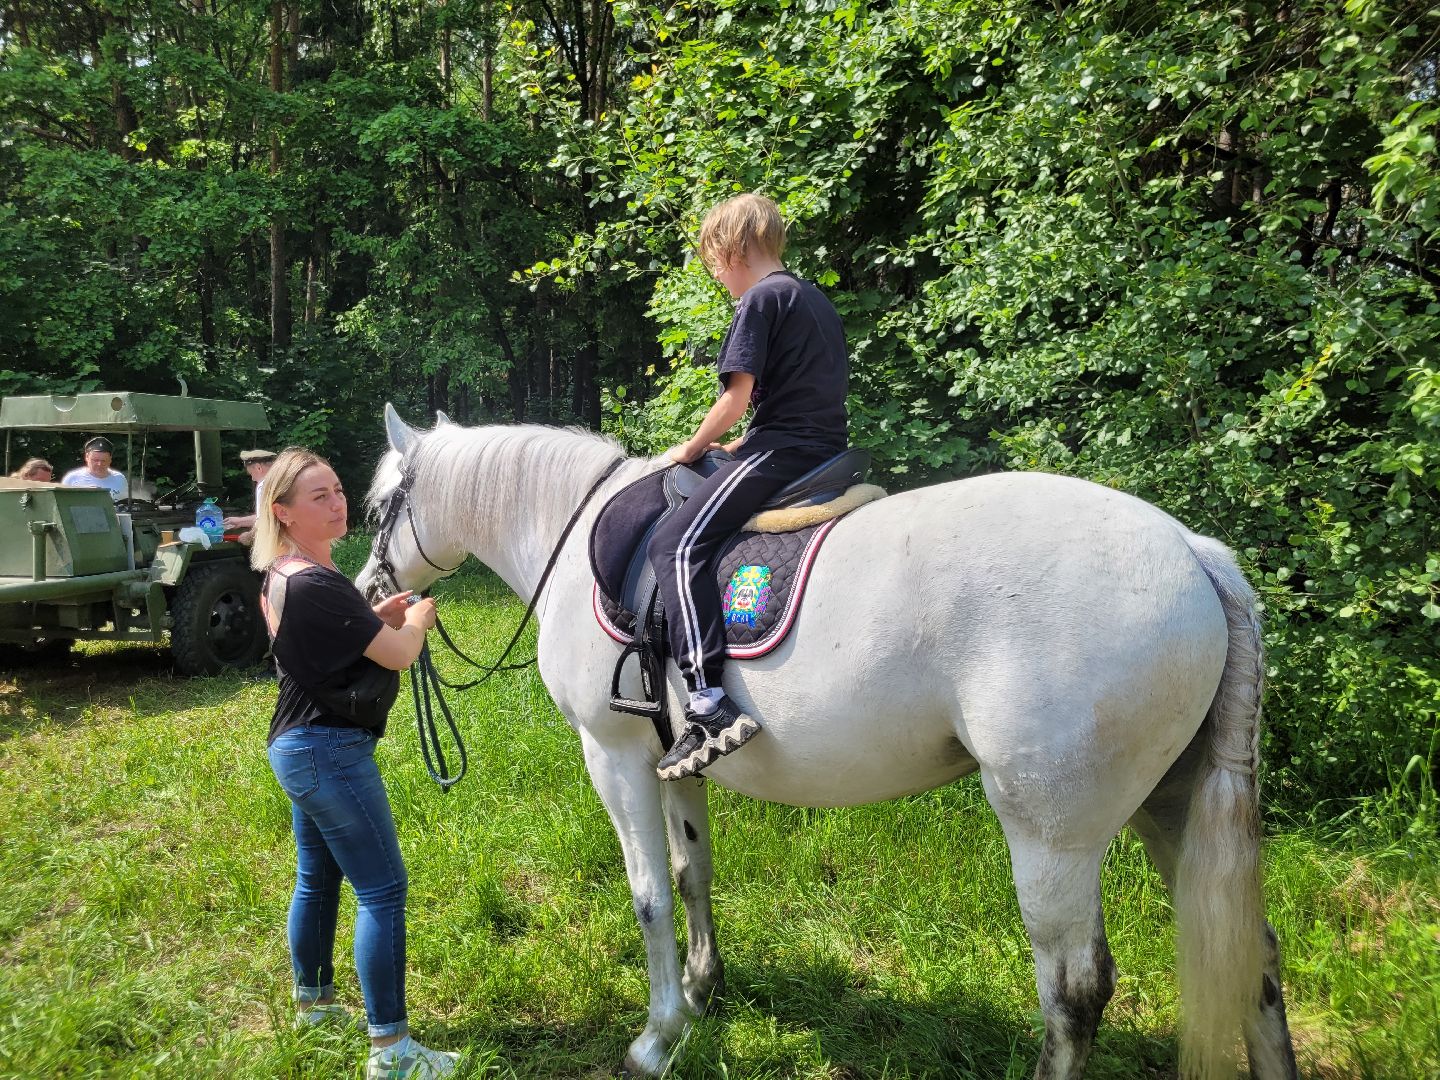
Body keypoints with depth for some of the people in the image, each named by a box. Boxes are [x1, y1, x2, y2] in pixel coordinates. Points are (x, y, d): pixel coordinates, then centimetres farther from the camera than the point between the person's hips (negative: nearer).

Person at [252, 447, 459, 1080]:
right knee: (382, 891, -5)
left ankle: (312, 1001, 39)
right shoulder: (317, 586, -24)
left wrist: (379, 616, 7)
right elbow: (399, 654, -19)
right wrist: (416, 619, 1)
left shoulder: (280, 576, 7)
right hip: (331, 750, -10)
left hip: (296, 746, 10)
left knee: (317, 878, 22)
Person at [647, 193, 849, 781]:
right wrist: (739, 444, 22)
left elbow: (736, 398, -13)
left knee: (677, 544, -17)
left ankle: (709, 701, -30)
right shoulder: (815, 299, 22)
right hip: (826, 447, 10)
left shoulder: (761, 299, -6)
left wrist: (691, 448, 3)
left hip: (779, 449, -10)